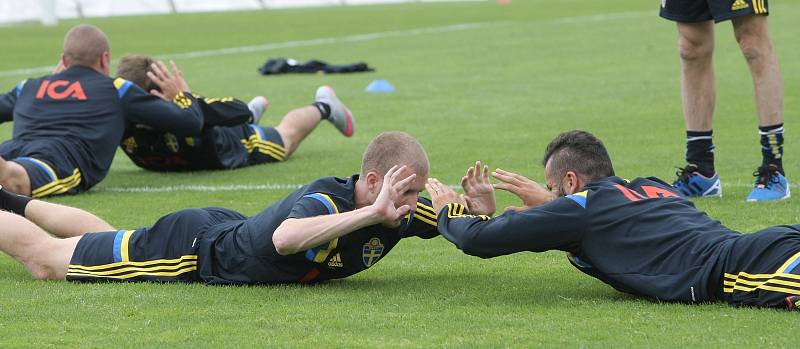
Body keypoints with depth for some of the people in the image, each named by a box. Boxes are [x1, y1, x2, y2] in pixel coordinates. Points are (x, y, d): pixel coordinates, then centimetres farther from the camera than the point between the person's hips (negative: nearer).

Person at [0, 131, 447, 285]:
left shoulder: (400, 209, -17)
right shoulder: (325, 199, -40)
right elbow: (284, 238, -61)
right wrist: (371, 214, -63)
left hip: (223, 230, 8)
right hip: (190, 247, -8)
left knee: (107, 239, 33)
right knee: (45, 259, 8)